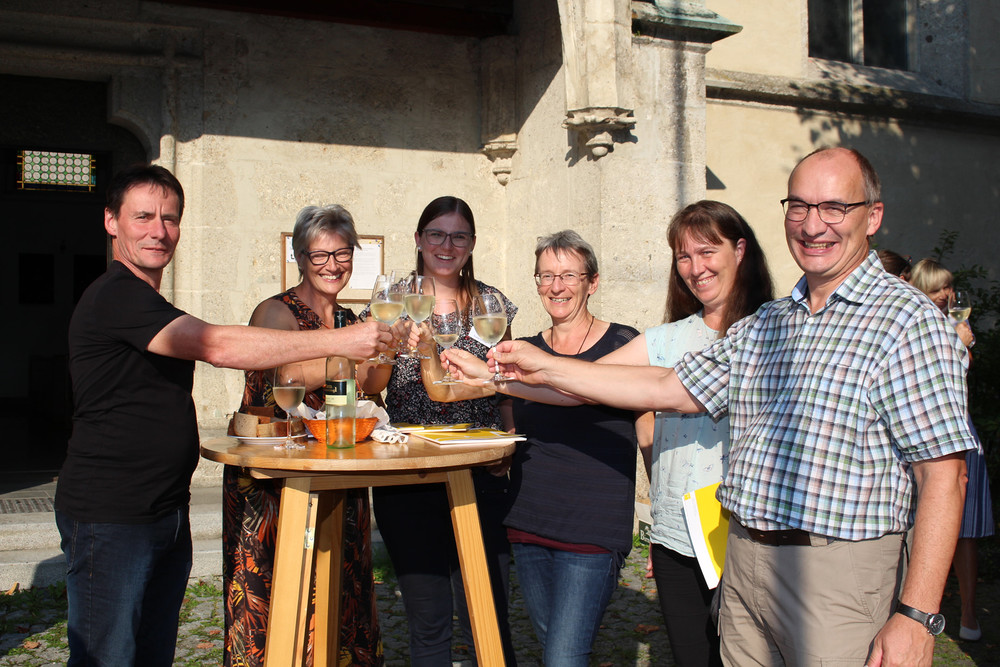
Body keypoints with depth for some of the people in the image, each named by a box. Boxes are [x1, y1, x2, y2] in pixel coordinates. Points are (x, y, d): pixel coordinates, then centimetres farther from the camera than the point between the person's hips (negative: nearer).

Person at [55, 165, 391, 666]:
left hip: (167, 513, 10)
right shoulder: (114, 296, -14)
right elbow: (217, 346, -26)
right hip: (109, 518, -9)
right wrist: (338, 341, -24)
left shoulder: (148, 305, 19)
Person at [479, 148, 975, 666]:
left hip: (838, 571, -6)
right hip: (743, 564, 6)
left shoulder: (907, 321, -8)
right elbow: (667, 388, 15)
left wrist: (916, 615, -18)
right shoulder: (763, 324, 13)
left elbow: (943, 473, -13)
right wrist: (544, 368, 12)